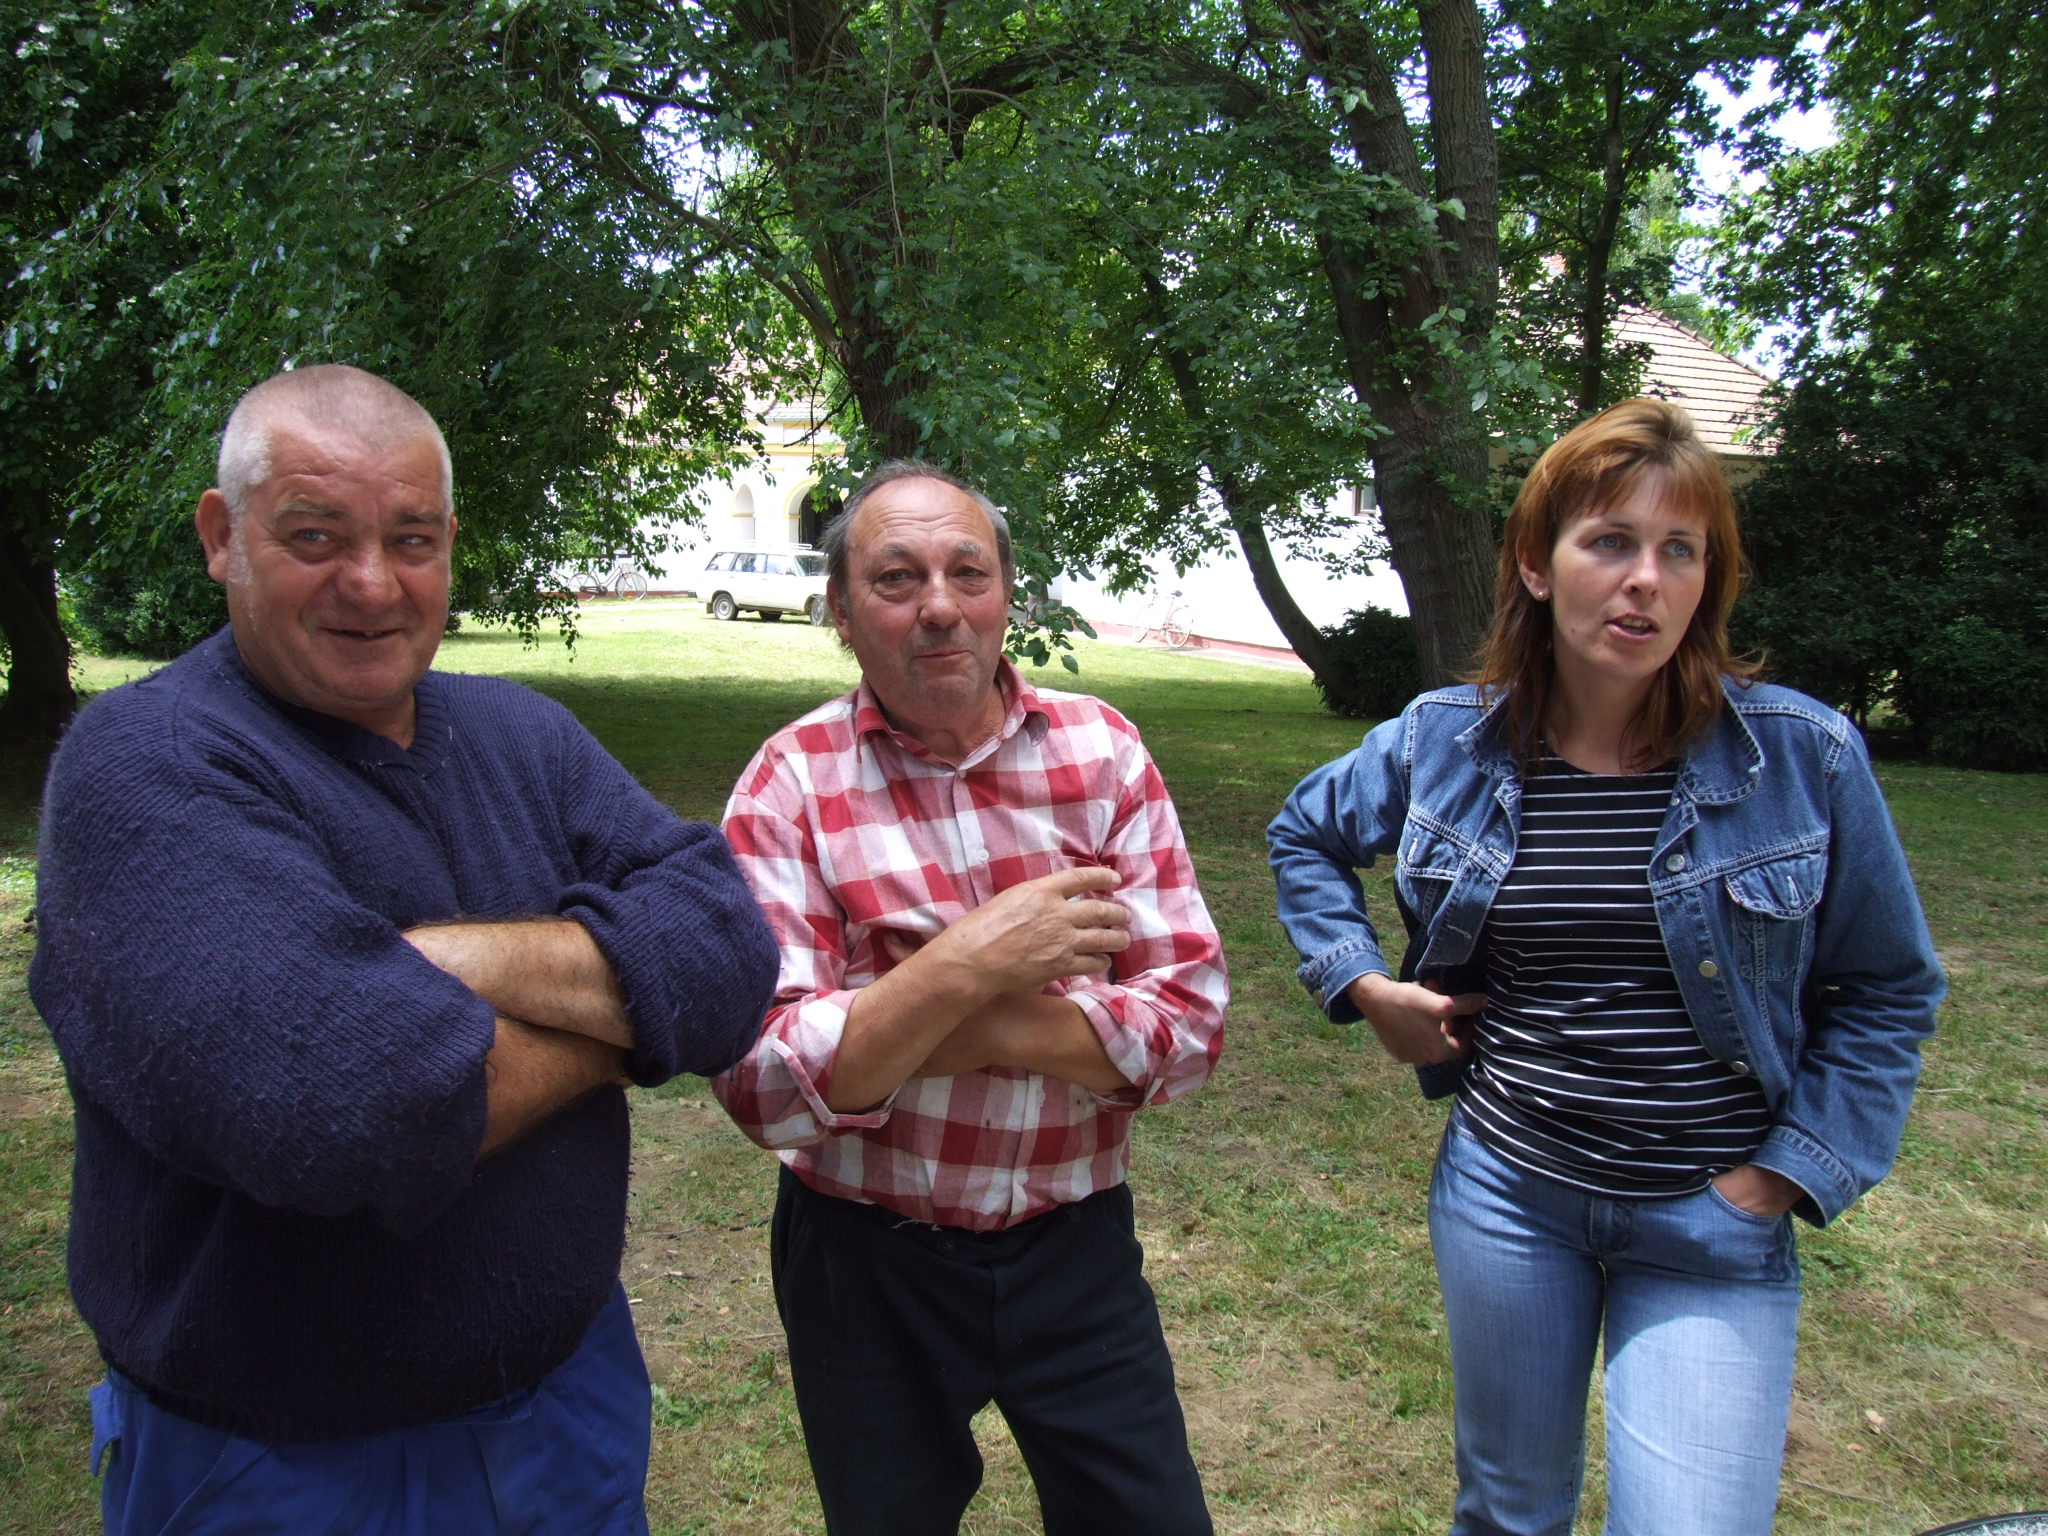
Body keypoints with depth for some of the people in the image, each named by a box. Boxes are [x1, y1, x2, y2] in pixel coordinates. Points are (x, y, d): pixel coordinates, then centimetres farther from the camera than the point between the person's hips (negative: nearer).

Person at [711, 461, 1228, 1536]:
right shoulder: (791, 786, -12)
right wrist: (968, 968, -29)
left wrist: (970, 1027, -21)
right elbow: (761, 1086, -19)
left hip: (1074, 1245, 1)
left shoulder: (1097, 749, -6)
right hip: (866, 1261, -1)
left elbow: (1190, 1021, -11)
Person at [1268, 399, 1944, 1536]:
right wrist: (1365, 986, 1)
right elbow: (1304, 834, 13)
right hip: (1503, 1193, 2)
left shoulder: (1804, 756, -10)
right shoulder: (1442, 741, -5)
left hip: (1710, 1223, -1)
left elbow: (1886, 992, 0)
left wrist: (1784, 1175, -7)